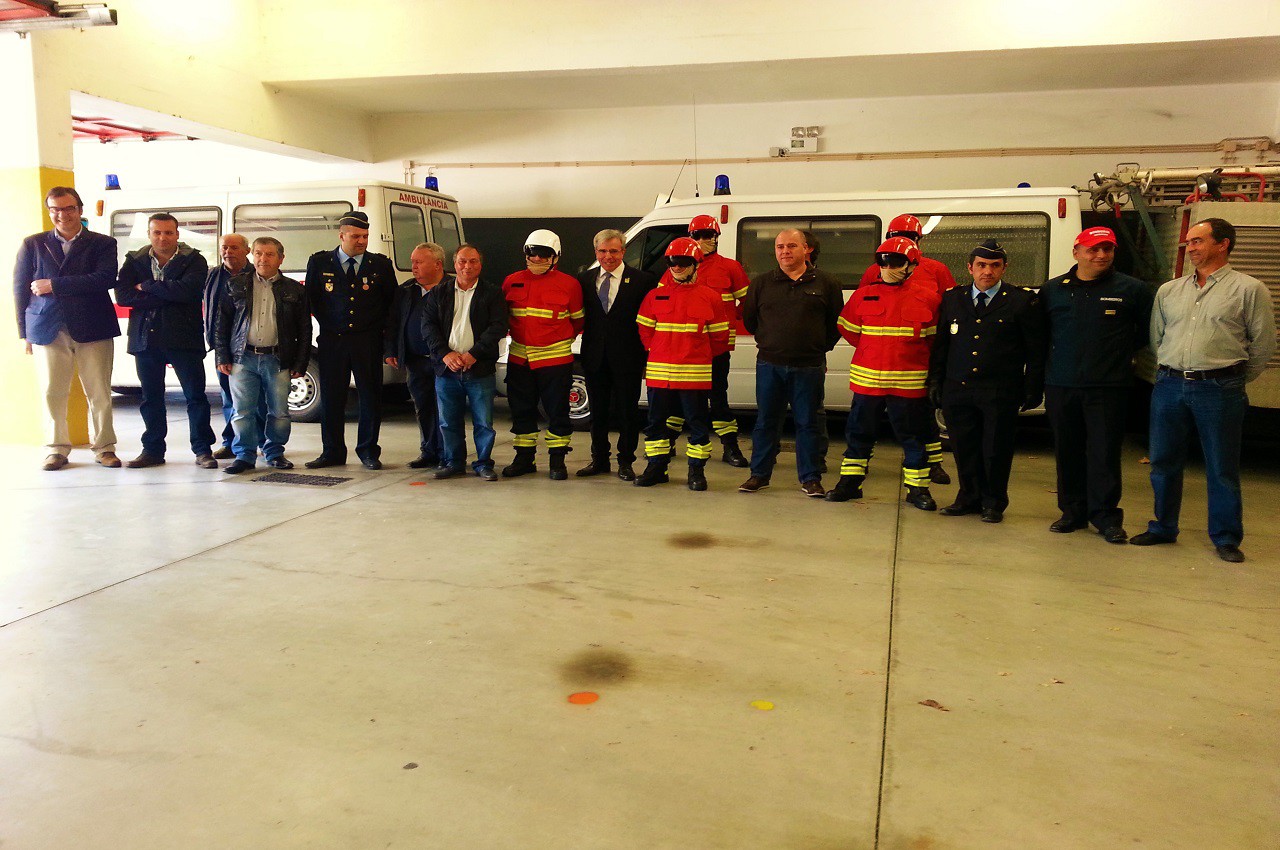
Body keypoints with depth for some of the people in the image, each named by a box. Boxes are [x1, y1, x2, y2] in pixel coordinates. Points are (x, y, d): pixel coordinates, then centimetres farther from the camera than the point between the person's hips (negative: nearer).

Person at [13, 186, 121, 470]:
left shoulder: (103, 244, 6)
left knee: (99, 393, 1)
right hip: (47, 328, 2)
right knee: (52, 394, 2)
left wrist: (54, 285, -12)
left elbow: (106, 278, -11)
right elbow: (20, 287, 11)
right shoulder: (33, 244, 12)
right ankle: (57, 449, 14)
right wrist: (25, 332, 5)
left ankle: (103, 447, 12)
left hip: (92, 329, -1)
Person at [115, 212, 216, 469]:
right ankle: (153, 450, 19)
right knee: (151, 397, 10)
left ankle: (202, 450, 7)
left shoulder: (193, 260, 1)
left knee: (195, 395, -1)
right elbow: (122, 295, -5)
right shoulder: (135, 260, 9)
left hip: (183, 338, -3)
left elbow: (188, 290, -18)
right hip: (146, 339, 3)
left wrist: (147, 287, -10)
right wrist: (165, 296, -13)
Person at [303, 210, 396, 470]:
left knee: (371, 397, 3)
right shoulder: (319, 262, 5)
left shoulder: (381, 264, 5)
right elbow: (311, 298, 10)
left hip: (368, 342, 0)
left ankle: (368, 451, 15)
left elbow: (392, 300, 12)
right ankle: (332, 453, 16)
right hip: (332, 341, 0)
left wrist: (378, 326, 6)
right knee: (331, 398, 5)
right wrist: (326, 324, 6)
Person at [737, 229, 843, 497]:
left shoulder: (826, 283, 4)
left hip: (809, 367, -1)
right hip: (769, 364, 1)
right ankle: (759, 475, 17)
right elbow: (749, 319, 16)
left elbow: (836, 322, 10)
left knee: (807, 423, 4)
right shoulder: (761, 283, 7)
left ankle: (810, 479, 12)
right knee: (765, 421, 7)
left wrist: (820, 347, 8)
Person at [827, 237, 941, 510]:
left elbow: (934, 336, 5)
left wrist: (909, 355, 2)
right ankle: (850, 482, 23)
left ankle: (917, 488, 18)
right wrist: (872, 353, 9)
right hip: (866, 379, 2)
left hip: (909, 382, -2)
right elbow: (849, 330, 12)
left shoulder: (927, 298, -2)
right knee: (859, 432, 11)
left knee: (913, 435, 7)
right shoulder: (863, 295, 3)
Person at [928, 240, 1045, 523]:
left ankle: (994, 503, 20)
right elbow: (940, 345, 15)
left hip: (1000, 393, -3)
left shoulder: (1023, 301, 1)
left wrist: (1033, 389, -3)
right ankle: (969, 498, 26)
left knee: (996, 450, 4)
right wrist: (935, 382, 9)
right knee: (964, 449, 9)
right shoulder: (952, 299, 11)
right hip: (957, 390, 3)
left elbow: (1037, 351, 2)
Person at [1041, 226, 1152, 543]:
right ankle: (1073, 512, 19)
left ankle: (1105, 516, 7)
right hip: (1061, 386, 2)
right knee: (1067, 452, 8)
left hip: (1108, 387, -2)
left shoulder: (1132, 289, 3)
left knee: (1105, 452, -2)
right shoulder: (1052, 290, 8)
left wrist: (1121, 354, 9)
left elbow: (1146, 332, 12)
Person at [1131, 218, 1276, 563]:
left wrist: (1234, 380, 8)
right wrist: (1169, 373, 15)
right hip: (1169, 386, 4)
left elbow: (1263, 343, 4)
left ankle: (1226, 538, 13)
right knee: (1164, 461, 11)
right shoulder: (1168, 291, 13)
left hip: (1219, 389, -4)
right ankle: (1163, 527, 25)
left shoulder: (1249, 289, 0)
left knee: (1222, 467, 2)